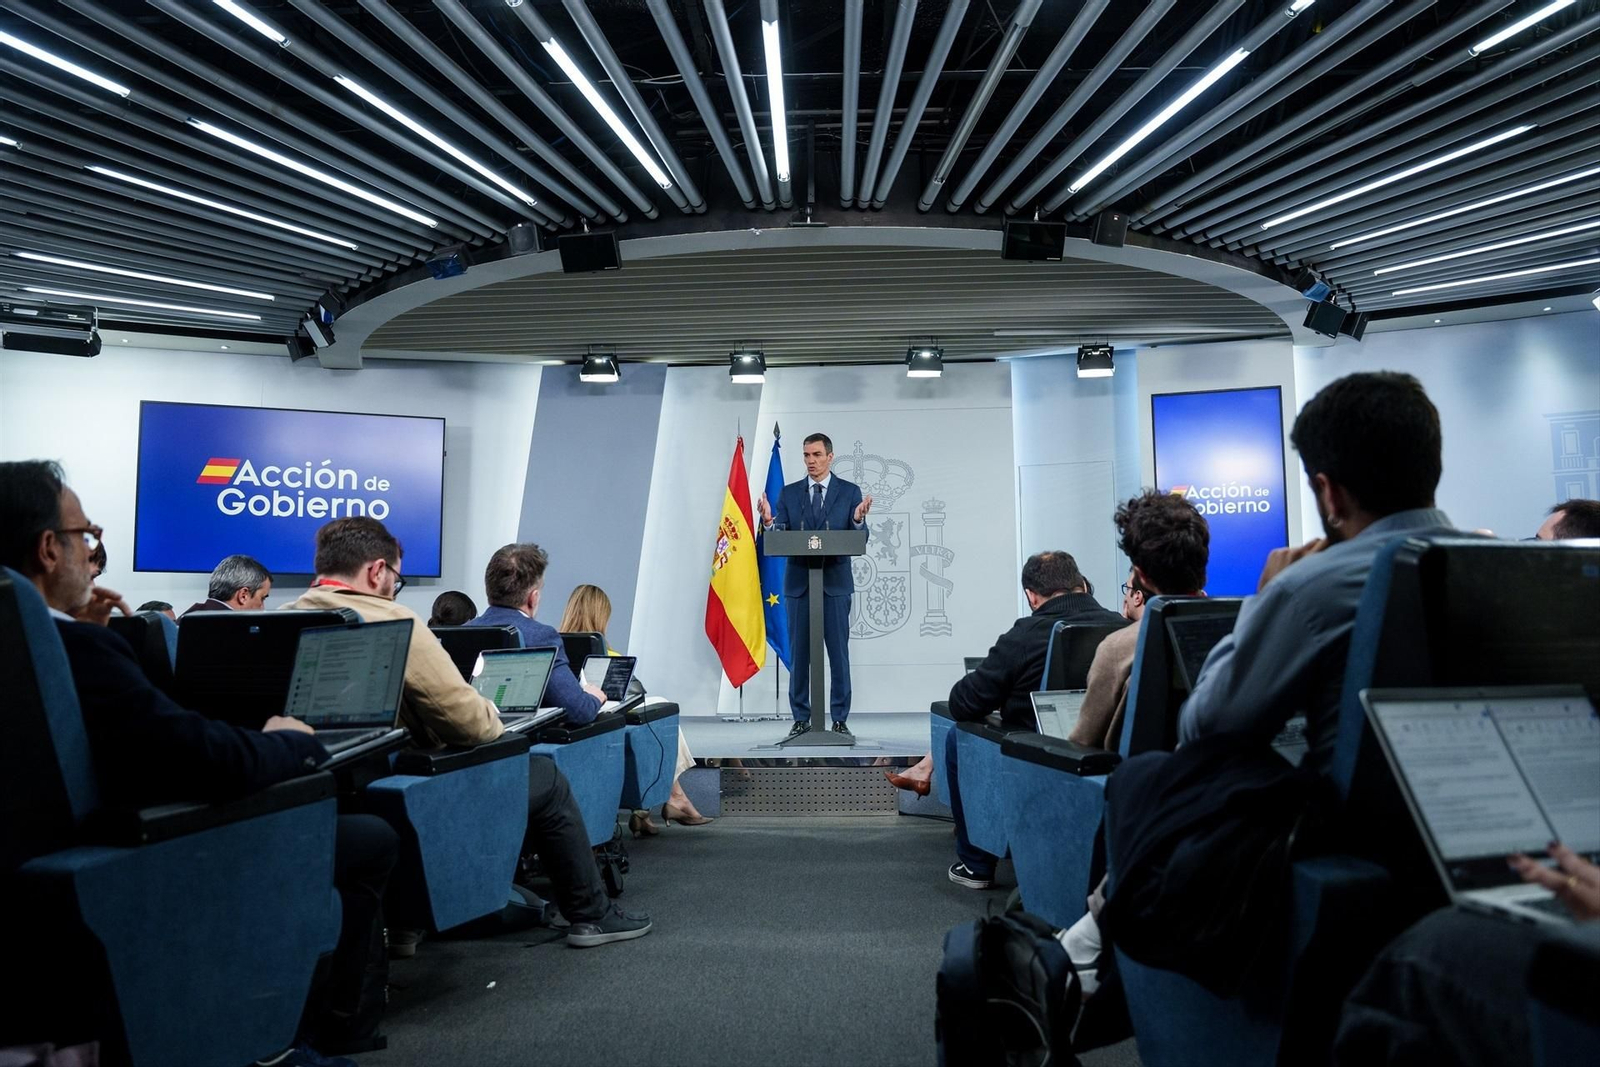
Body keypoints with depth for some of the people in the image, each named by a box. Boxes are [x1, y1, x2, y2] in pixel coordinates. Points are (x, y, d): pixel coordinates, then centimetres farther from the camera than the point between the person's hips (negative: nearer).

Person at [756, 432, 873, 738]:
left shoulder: (850, 492, 2)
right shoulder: (789, 493, 6)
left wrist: (858, 520, -24)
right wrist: (769, 521, -21)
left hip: (835, 583, -1)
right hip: (798, 584, 2)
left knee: (839, 653, 3)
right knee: (799, 654, 6)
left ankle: (839, 719, 11)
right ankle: (801, 718, 15)